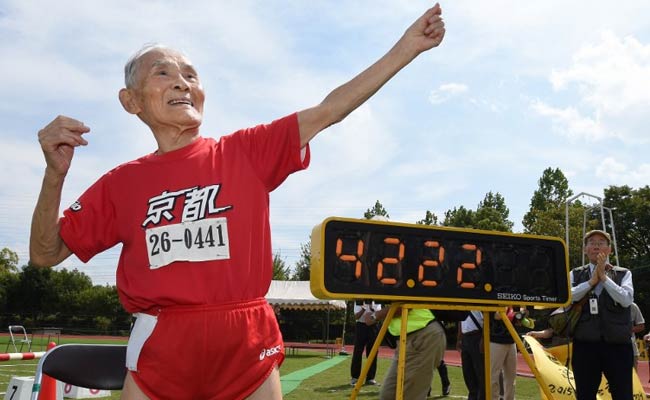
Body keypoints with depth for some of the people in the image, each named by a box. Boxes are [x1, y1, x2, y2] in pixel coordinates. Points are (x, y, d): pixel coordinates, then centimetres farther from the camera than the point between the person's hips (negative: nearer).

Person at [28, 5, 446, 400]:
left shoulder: (247, 151, 3)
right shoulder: (121, 183, 7)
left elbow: (328, 111, 1)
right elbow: (45, 254, 10)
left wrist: (406, 47, -1)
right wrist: (55, 173, -7)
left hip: (248, 345, 0)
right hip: (159, 349, 1)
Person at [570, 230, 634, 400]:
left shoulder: (623, 274, 7)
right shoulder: (575, 274, 9)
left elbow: (626, 299, -10)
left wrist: (604, 277, -11)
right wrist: (592, 281, -9)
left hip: (617, 345, -1)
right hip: (585, 345, 1)